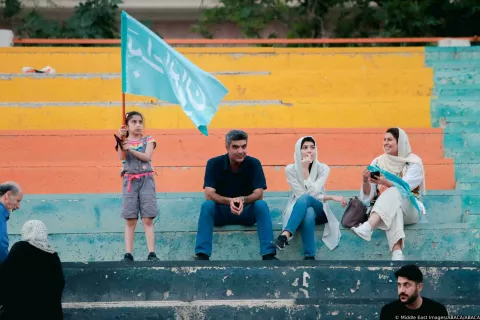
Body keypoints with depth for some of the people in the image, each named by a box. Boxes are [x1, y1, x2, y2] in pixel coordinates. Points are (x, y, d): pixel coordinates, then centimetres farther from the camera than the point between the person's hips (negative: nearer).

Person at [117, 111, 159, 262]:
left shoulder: (148, 140, 8)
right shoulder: (124, 141, 9)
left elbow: (147, 156, -8)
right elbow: (121, 156, -10)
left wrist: (130, 149, -16)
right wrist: (121, 138, -19)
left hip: (146, 180, -1)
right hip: (130, 180, 1)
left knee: (148, 219, -6)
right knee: (130, 220, -2)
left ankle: (152, 253, -9)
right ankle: (128, 254, -3)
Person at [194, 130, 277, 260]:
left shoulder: (254, 164, -11)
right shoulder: (214, 164, -13)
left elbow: (258, 194, -17)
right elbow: (209, 194, -20)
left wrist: (242, 200, -39)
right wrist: (230, 201, -40)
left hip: (246, 212, 1)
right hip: (221, 212, -1)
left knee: (261, 205, -29)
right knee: (207, 205, -31)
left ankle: (269, 255, -36)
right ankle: (202, 255, -40)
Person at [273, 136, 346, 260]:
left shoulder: (323, 169, -3)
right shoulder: (290, 169, -5)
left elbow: (312, 193, -16)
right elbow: (300, 194, -13)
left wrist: (305, 170, -21)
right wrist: (331, 197, -14)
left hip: (318, 211, 0)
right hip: (298, 211, 0)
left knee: (305, 198, -37)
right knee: (308, 212, -40)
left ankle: (285, 235, -55)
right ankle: (309, 257, -49)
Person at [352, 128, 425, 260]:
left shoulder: (414, 162, 1)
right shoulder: (378, 162, 11)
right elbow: (368, 195, 5)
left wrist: (386, 182, -33)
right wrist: (365, 182, -18)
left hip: (409, 209, -2)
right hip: (384, 210, 2)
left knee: (393, 194, -37)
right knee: (393, 210, -38)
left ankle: (368, 227, -64)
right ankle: (397, 252, -63)